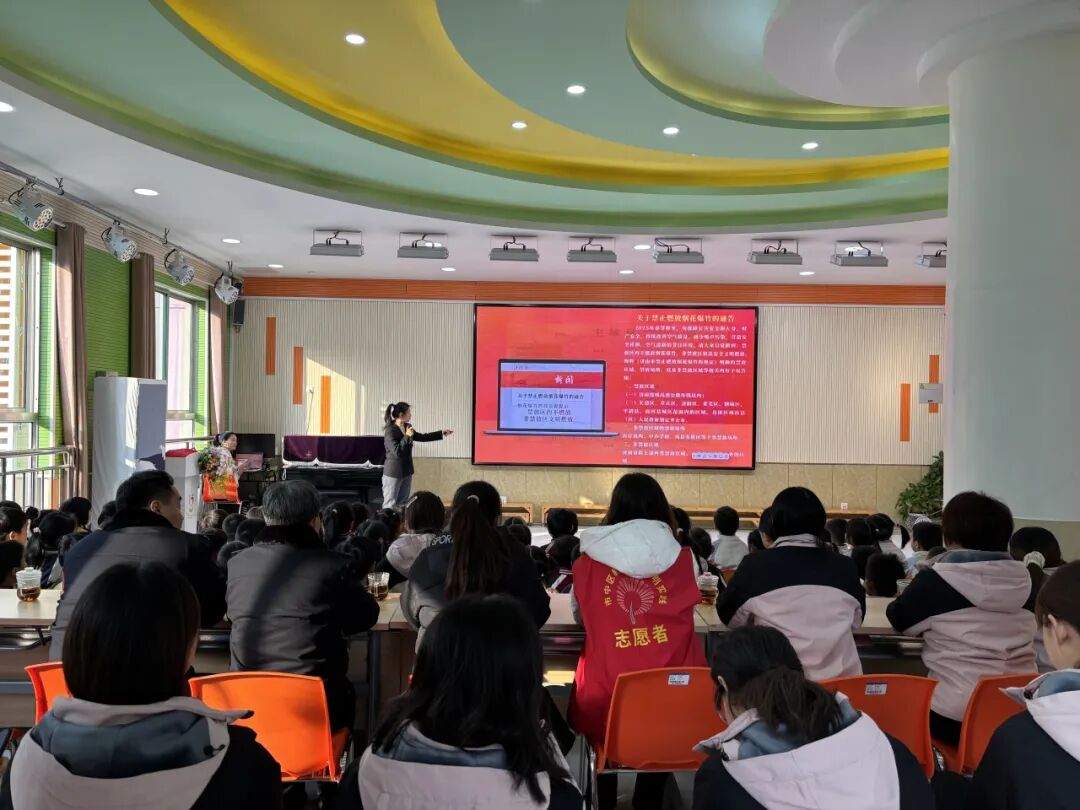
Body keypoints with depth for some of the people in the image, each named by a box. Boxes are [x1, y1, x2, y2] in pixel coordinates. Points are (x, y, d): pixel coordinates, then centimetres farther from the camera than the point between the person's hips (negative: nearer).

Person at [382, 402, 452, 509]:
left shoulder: (407, 427, 6)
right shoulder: (390, 431, -17)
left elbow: (422, 437, 19)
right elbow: (397, 452, -24)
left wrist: (442, 433, 18)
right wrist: (407, 436, -20)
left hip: (406, 471, 8)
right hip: (393, 473, -8)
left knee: (403, 503, 11)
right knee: (390, 505, -3)